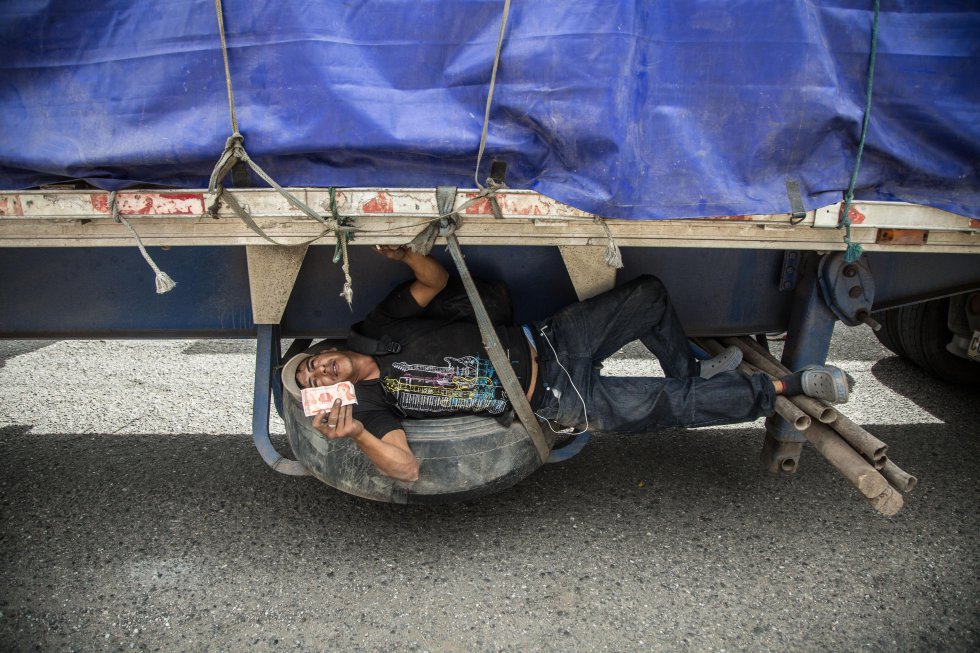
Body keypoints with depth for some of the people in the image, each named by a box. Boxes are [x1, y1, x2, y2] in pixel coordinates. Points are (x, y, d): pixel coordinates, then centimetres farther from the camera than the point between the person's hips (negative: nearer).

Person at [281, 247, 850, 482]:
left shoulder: (382, 328, 3)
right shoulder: (374, 400, -7)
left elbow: (439, 279, 5)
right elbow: (407, 468, -17)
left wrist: (404, 252, -14)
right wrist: (353, 431, -31)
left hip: (542, 342, 5)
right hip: (558, 403, -5)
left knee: (650, 294, 5)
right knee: (675, 407, -10)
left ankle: (691, 369, 29)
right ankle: (786, 387, 9)